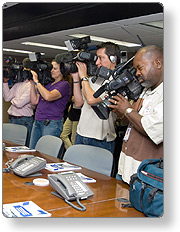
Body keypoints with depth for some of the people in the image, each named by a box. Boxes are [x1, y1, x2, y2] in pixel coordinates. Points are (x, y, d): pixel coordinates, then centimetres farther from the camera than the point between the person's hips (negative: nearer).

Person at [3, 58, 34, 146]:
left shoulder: (32, 85, -14)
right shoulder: (18, 82, 11)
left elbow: (19, 103, -19)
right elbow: (7, 97, 10)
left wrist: (12, 100, 1)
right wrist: (5, 82, 5)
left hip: (24, 121, -8)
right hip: (12, 119, 8)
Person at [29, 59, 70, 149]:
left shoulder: (64, 84, -6)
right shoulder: (48, 84, 17)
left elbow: (48, 96, -23)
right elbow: (34, 101, 14)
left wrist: (36, 81, -13)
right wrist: (32, 83, 7)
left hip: (52, 123, -8)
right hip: (37, 121, 8)